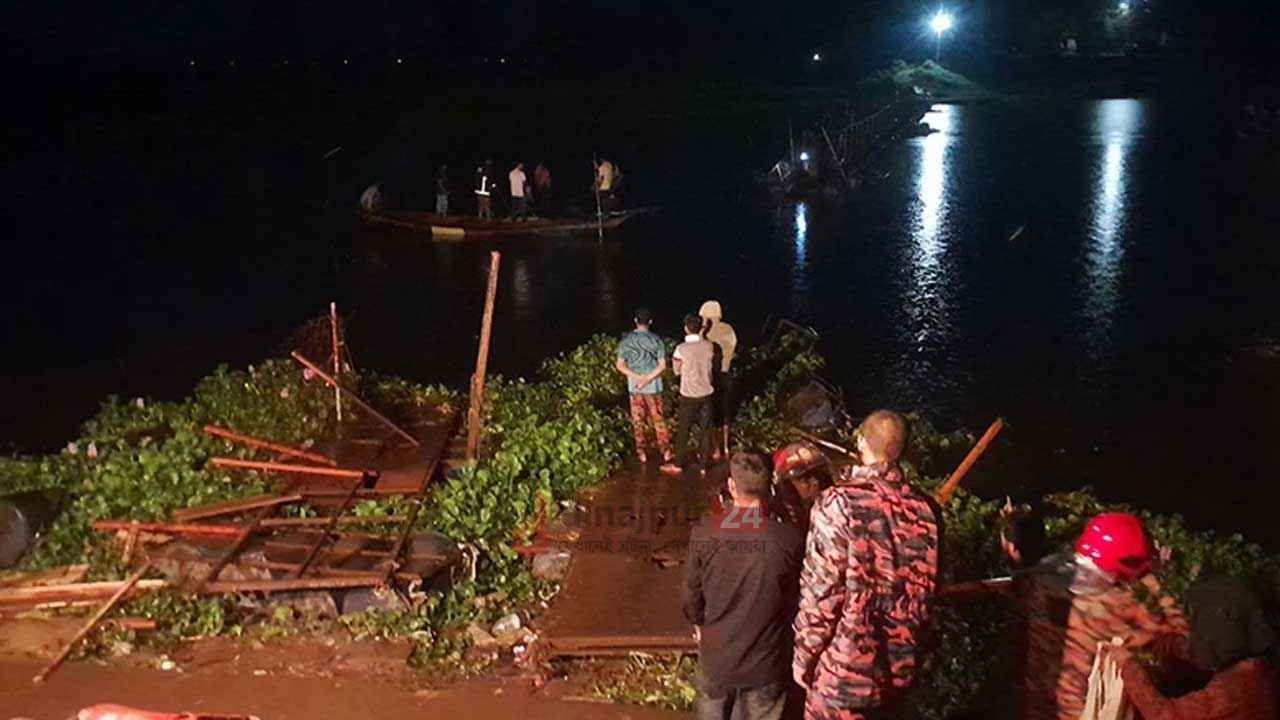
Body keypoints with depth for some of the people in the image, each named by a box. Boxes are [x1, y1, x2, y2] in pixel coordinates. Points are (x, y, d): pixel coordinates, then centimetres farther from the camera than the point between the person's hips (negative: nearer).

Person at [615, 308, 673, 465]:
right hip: (653, 386, 0)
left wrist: (637, 377, -11)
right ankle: (666, 452, 14)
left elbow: (620, 365, -7)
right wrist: (647, 378, -14)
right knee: (658, 420, 10)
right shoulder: (656, 339, -6)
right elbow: (663, 365, -11)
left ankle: (641, 453, 18)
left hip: (634, 387, 0)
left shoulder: (626, 340, -4)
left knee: (638, 421, 12)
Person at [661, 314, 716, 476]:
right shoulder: (709, 345, -6)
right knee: (705, 430, 12)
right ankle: (704, 465, 19)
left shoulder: (681, 349, -17)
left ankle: (678, 465, 20)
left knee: (683, 430, 10)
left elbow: (677, 370, -3)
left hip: (689, 395, -3)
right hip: (706, 393, 3)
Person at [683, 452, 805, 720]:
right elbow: (796, 598, -4)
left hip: (717, 655, 1)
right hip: (767, 661, -1)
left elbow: (692, 589, -3)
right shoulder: (790, 539, -19)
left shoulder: (704, 532, -16)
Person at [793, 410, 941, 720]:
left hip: (844, 666, -5)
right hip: (898, 667, 5)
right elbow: (925, 589, 6)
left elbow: (820, 591, -16)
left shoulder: (840, 503, -17)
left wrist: (804, 654, -4)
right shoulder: (924, 510, -2)